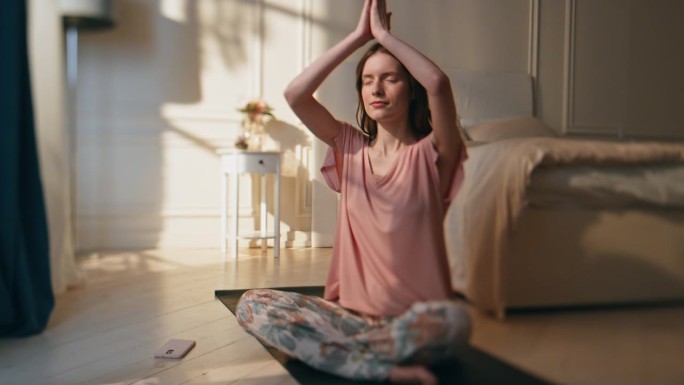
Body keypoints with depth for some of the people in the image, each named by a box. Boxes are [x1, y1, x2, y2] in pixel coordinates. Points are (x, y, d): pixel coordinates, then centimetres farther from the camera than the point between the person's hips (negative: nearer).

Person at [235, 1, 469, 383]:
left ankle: (336, 348, -14)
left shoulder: (431, 153, -2)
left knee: (452, 320, -38)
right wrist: (359, 35, -4)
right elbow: (296, 93, -5)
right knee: (252, 305, -17)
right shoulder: (351, 148, 9)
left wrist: (383, 33, -10)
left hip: (414, 316, -3)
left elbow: (438, 82, -23)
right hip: (351, 310, 4)